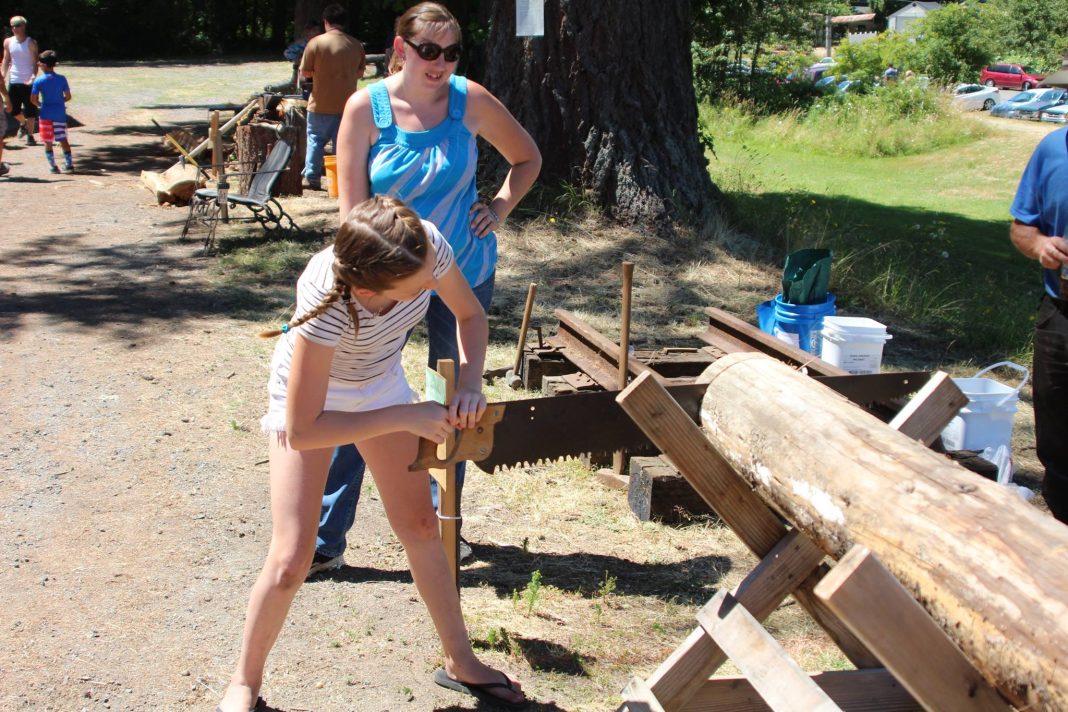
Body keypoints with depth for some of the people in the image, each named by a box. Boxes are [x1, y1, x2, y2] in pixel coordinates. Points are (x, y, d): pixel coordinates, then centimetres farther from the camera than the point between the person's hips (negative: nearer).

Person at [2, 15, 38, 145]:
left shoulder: (31, 42, -5)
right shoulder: (8, 42, 6)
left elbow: (35, 62, -10)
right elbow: (5, 61, 10)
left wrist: (33, 77, -25)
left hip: (28, 82, -4)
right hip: (13, 81, 4)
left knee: (30, 111, -2)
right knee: (14, 110, 8)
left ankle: (30, 135, 6)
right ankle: (24, 123, 37)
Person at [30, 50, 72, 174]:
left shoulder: (38, 81, -7)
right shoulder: (62, 79, -2)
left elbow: (33, 99, -8)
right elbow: (68, 96, 0)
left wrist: (39, 105, 12)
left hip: (46, 114, -2)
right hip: (60, 114, 2)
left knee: (48, 142, 8)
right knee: (63, 139, 8)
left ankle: (52, 165, 7)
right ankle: (69, 164, 5)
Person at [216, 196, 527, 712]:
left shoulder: (426, 245, -31)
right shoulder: (330, 301, -42)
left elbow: (470, 315, -9)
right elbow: (301, 432, -34)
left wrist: (470, 384, -27)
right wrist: (405, 418, -33)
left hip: (380, 383, 5)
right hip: (308, 395, -4)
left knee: (420, 526, 10)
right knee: (291, 559, -8)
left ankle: (461, 662, 28)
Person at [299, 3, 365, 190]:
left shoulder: (316, 43, -10)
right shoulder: (356, 45, 1)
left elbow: (305, 73, -6)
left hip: (321, 105, -2)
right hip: (347, 104, 2)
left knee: (316, 140, 11)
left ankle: (312, 178, 11)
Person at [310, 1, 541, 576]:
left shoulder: (470, 101, -6)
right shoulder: (366, 108, -10)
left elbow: (527, 158, 10)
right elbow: (352, 206, -11)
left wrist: (499, 208, -3)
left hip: (463, 274, 2)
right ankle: (325, 540, 8)